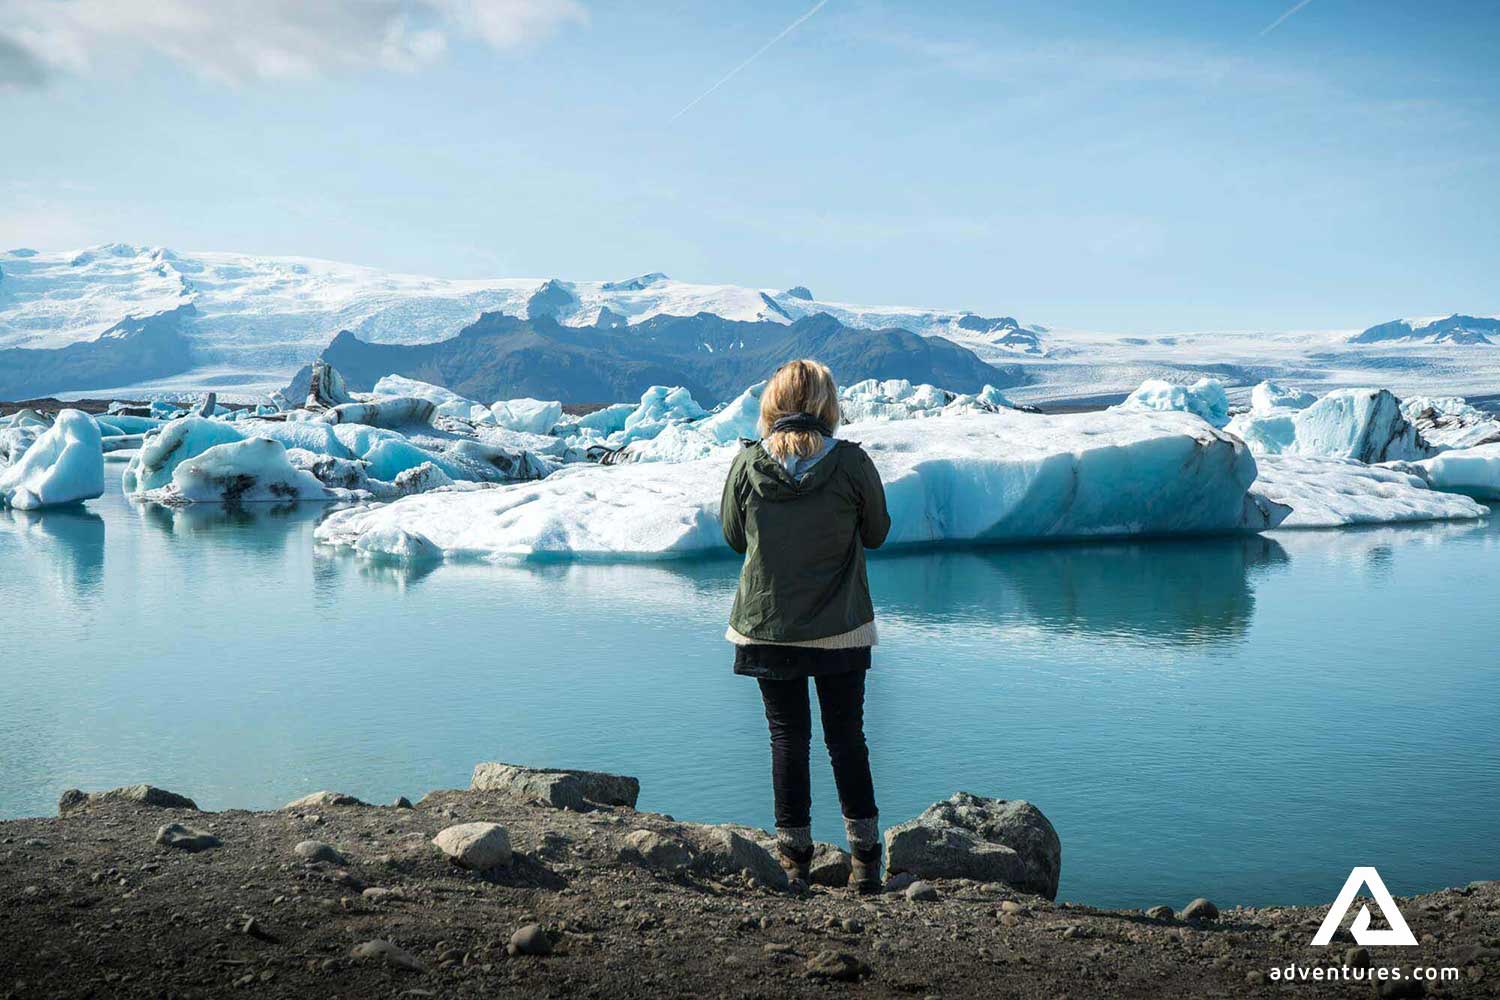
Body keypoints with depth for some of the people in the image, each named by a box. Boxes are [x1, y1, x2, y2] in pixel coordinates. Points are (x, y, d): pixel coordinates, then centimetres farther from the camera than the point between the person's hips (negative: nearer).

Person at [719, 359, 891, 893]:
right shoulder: (852, 463, -11)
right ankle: (864, 857, 15)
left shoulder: (747, 464, -8)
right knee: (847, 737, 11)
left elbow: (734, 538, 4)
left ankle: (794, 857, 17)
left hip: (766, 626, 1)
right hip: (841, 628, 0)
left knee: (788, 738, 11)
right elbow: (876, 533, 2)